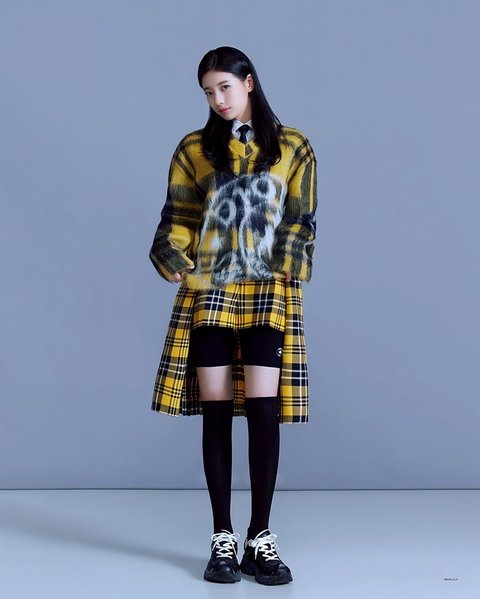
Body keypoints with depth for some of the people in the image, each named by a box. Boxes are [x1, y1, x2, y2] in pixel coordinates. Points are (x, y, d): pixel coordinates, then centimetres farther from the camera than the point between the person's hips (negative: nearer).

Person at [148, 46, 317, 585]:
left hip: (268, 296, -1)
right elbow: (178, 219, 7)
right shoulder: (194, 149, 9)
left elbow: (300, 224, 5)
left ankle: (260, 538, 5)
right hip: (208, 294, 1)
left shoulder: (292, 148, 7)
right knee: (217, 412, 0)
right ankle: (222, 539, 9)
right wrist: (175, 264, -11)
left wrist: (282, 275, -9)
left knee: (264, 410, -7)